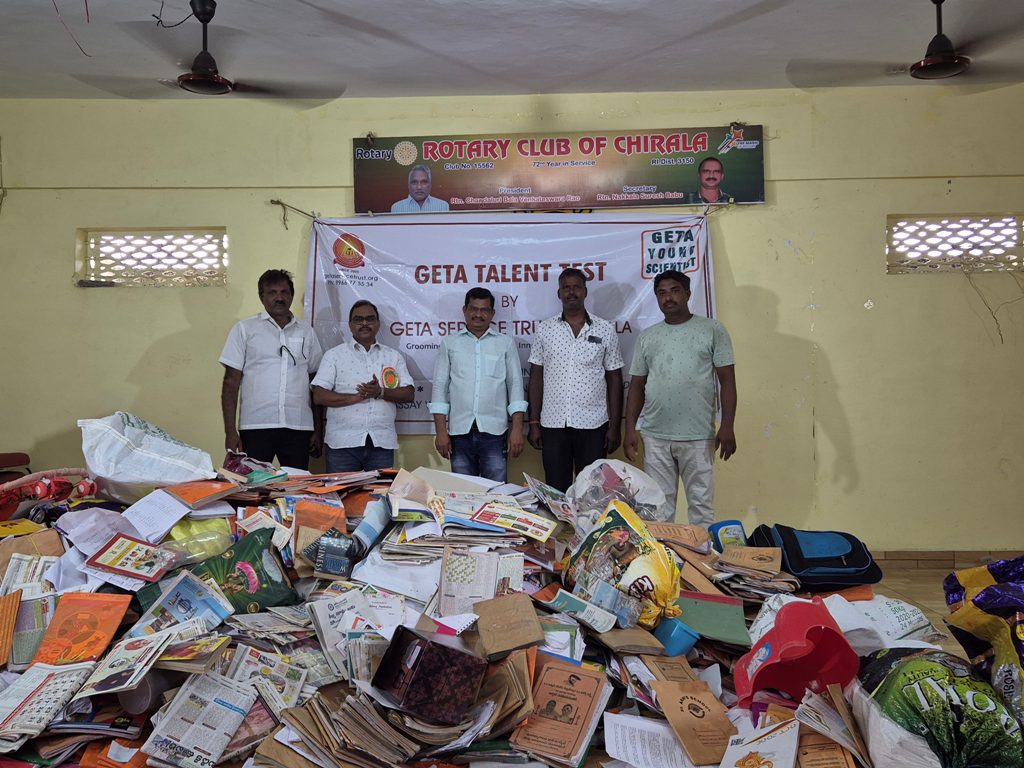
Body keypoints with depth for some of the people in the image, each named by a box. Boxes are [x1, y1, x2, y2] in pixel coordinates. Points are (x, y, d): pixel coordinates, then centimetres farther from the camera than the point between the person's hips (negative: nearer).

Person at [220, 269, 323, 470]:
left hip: (299, 426, 2)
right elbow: (231, 382, 4)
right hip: (256, 426, -2)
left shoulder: (306, 332, 14)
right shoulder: (244, 329, 7)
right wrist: (230, 431, -4)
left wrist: (318, 430, 9)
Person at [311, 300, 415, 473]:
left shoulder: (394, 356, 13)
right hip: (342, 444, -1)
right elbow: (319, 396, -3)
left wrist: (381, 392, -13)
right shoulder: (334, 355, 6)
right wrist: (356, 397, -14)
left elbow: (409, 394, 5)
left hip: (382, 443, 2)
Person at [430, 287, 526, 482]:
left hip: (494, 431, -1)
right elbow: (440, 386, 7)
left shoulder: (505, 344, 9)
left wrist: (517, 429, -4)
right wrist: (440, 431, -1)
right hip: (460, 432, 1)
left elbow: (515, 385, 6)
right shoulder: (450, 343, 10)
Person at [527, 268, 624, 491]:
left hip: (593, 425, -1)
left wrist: (615, 426, -1)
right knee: (556, 492, 6)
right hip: (553, 424, 1)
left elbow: (614, 379, 4)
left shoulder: (605, 330, 3)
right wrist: (534, 423, 2)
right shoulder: (545, 330, 5)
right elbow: (536, 377, 7)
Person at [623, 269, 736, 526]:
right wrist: (630, 430, 5)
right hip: (655, 437, 3)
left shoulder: (712, 330, 3)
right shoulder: (647, 337, 12)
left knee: (701, 505, 2)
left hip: (698, 436, -3)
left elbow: (727, 380, 0)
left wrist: (727, 426, -9)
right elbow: (637, 386, 13)